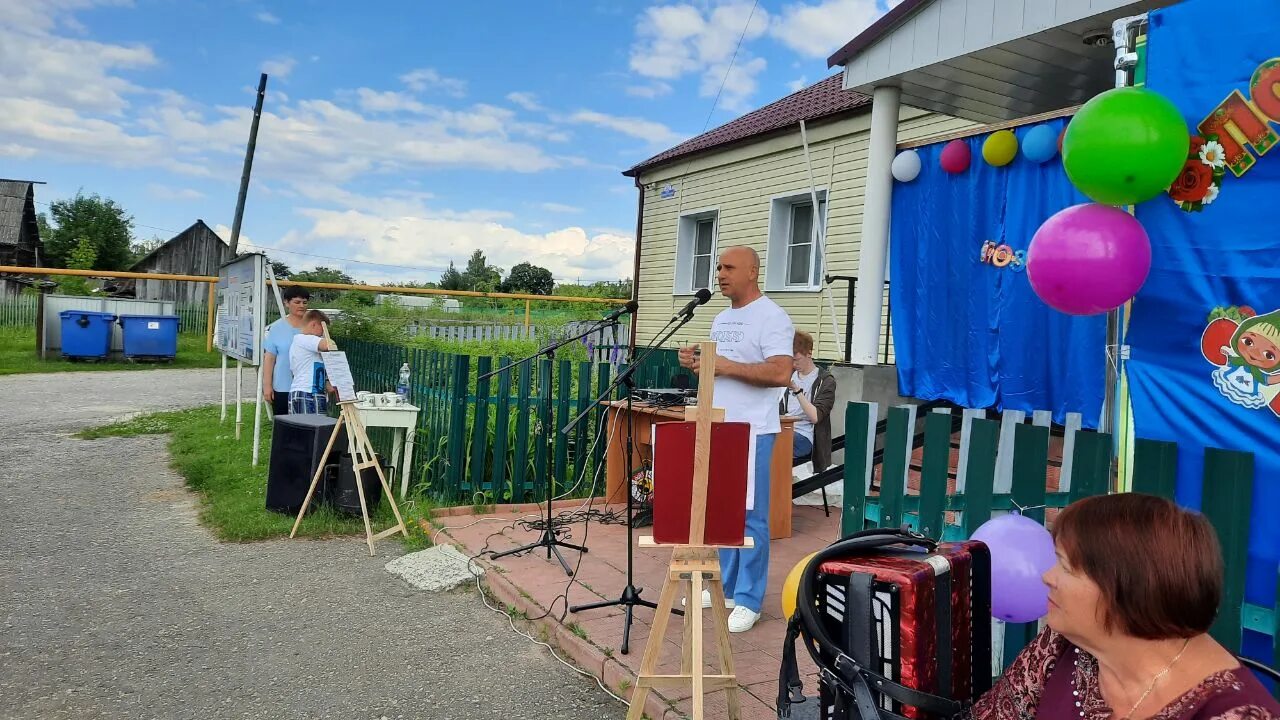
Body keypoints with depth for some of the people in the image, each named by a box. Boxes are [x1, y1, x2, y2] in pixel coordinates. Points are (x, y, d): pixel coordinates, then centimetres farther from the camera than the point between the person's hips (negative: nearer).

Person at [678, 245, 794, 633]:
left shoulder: (771, 317, -11)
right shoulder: (721, 318, 16)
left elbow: (781, 373, -22)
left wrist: (728, 366, -20)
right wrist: (696, 363, 3)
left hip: (752, 432, -8)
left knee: (750, 517, -1)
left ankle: (748, 600, 8)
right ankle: (725, 587, 27)